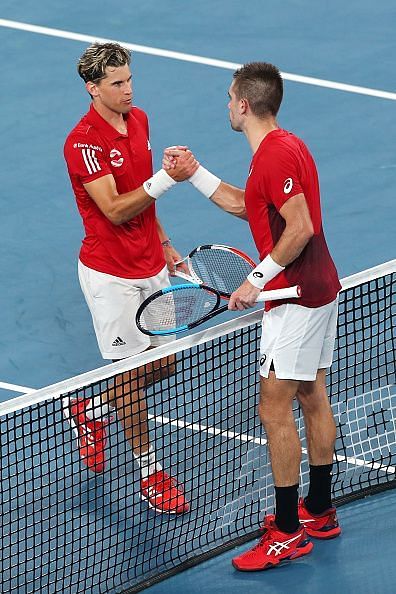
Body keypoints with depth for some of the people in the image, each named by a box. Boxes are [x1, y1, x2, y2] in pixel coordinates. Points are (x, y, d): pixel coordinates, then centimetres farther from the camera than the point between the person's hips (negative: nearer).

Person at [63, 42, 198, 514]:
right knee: (131, 370, 0)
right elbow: (115, 210, -26)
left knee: (163, 363, 14)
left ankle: (90, 410, 36)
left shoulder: (138, 120, 5)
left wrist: (163, 244, 19)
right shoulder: (83, 142, -20)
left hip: (150, 266, 8)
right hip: (110, 275, -8)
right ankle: (150, 473, 12)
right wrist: (167, 178, -34)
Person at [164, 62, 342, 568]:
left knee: (274, 411, -6)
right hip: (320, 289, 11)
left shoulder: (275, 155, -20)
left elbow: (301, 227, -26)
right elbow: (244, 206, 24)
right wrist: (194, 173, 21)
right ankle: (319, 512, 27)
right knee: (312, 399, 17)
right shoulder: (283, 146, 13)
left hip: (295, 298, -11)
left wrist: (257, 281, -20)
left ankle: (288, 532, -3)